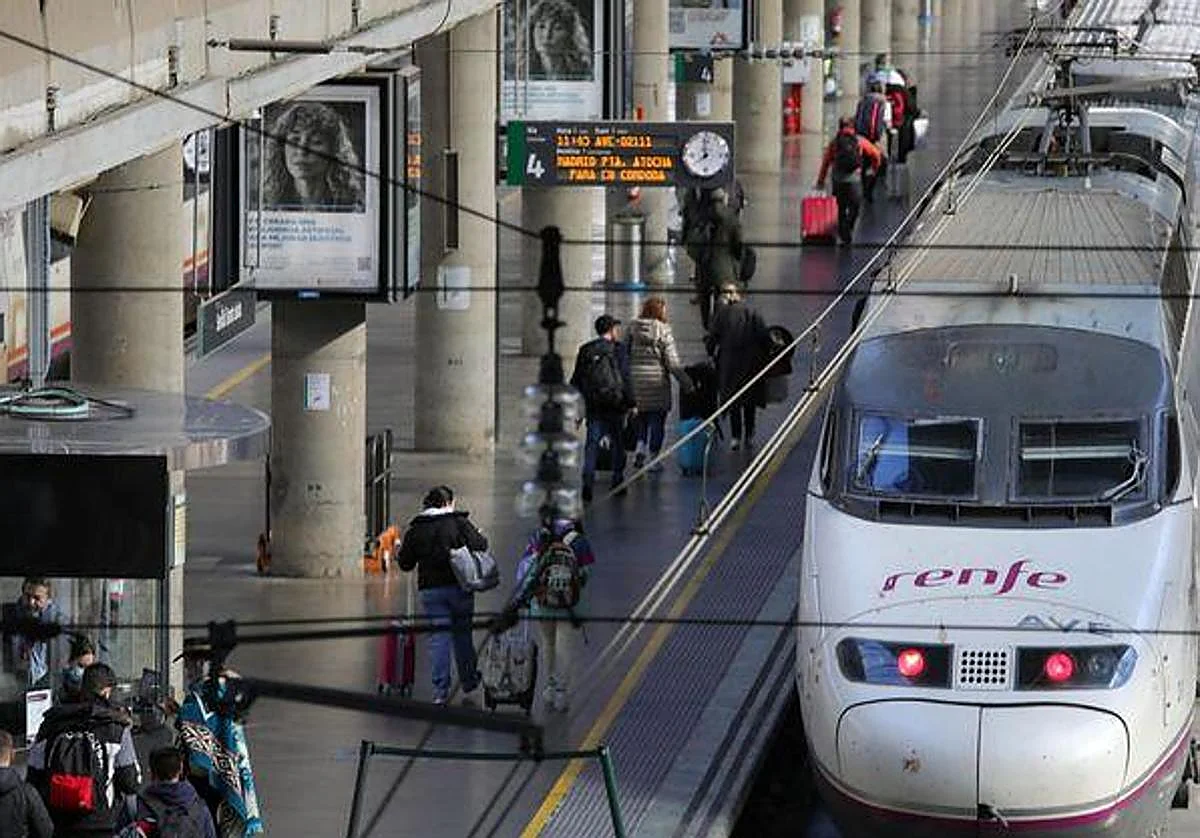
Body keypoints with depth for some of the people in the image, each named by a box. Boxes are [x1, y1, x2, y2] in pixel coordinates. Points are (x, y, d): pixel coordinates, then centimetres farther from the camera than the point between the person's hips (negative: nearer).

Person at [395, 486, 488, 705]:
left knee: (438, 638, 1)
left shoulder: (416, 529, 3)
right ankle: (469, 688, 15)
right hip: (459, 587, -1)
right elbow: (479, 545, -10)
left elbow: (405, 563, 4)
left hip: (430, 590, 1)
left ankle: (440, 691, -6)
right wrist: (481, 537, 13)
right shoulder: (459, 523, -4)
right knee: (463, 635, 11)